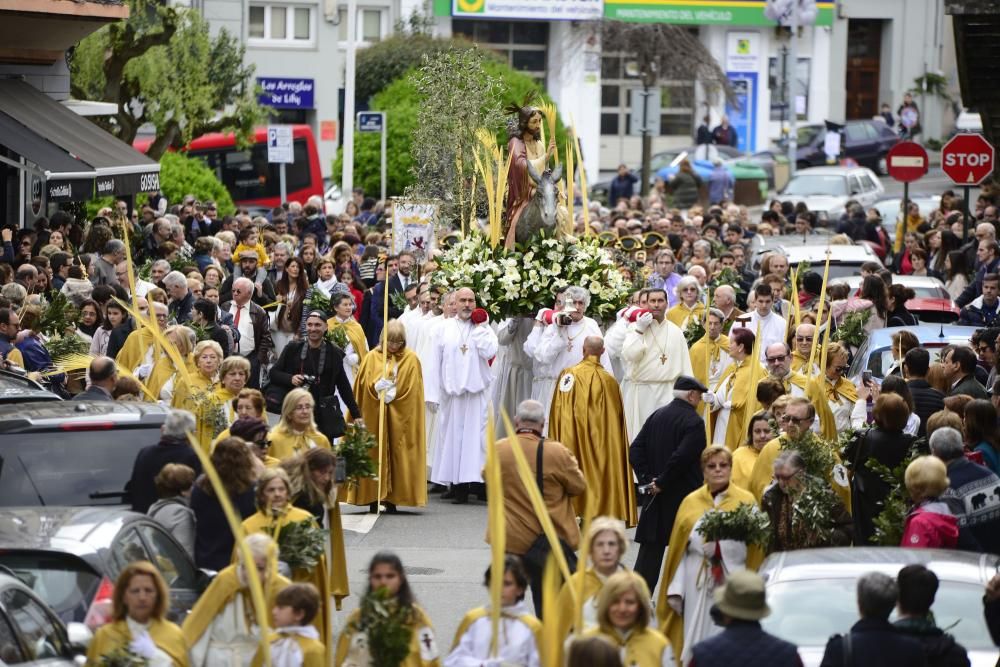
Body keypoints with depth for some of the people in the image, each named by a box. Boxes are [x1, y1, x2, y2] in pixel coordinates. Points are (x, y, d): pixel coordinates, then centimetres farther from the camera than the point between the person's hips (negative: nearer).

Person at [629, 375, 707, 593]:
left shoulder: (656, 416, 7)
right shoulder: (693, 422, -14)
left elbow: (635, 450, 4)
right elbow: (681, 457, -23)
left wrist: (647, 478, 2)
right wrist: (661, 483, -14)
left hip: (656, 498, 6)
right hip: (684, 495, -6)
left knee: (651, 549, 7)